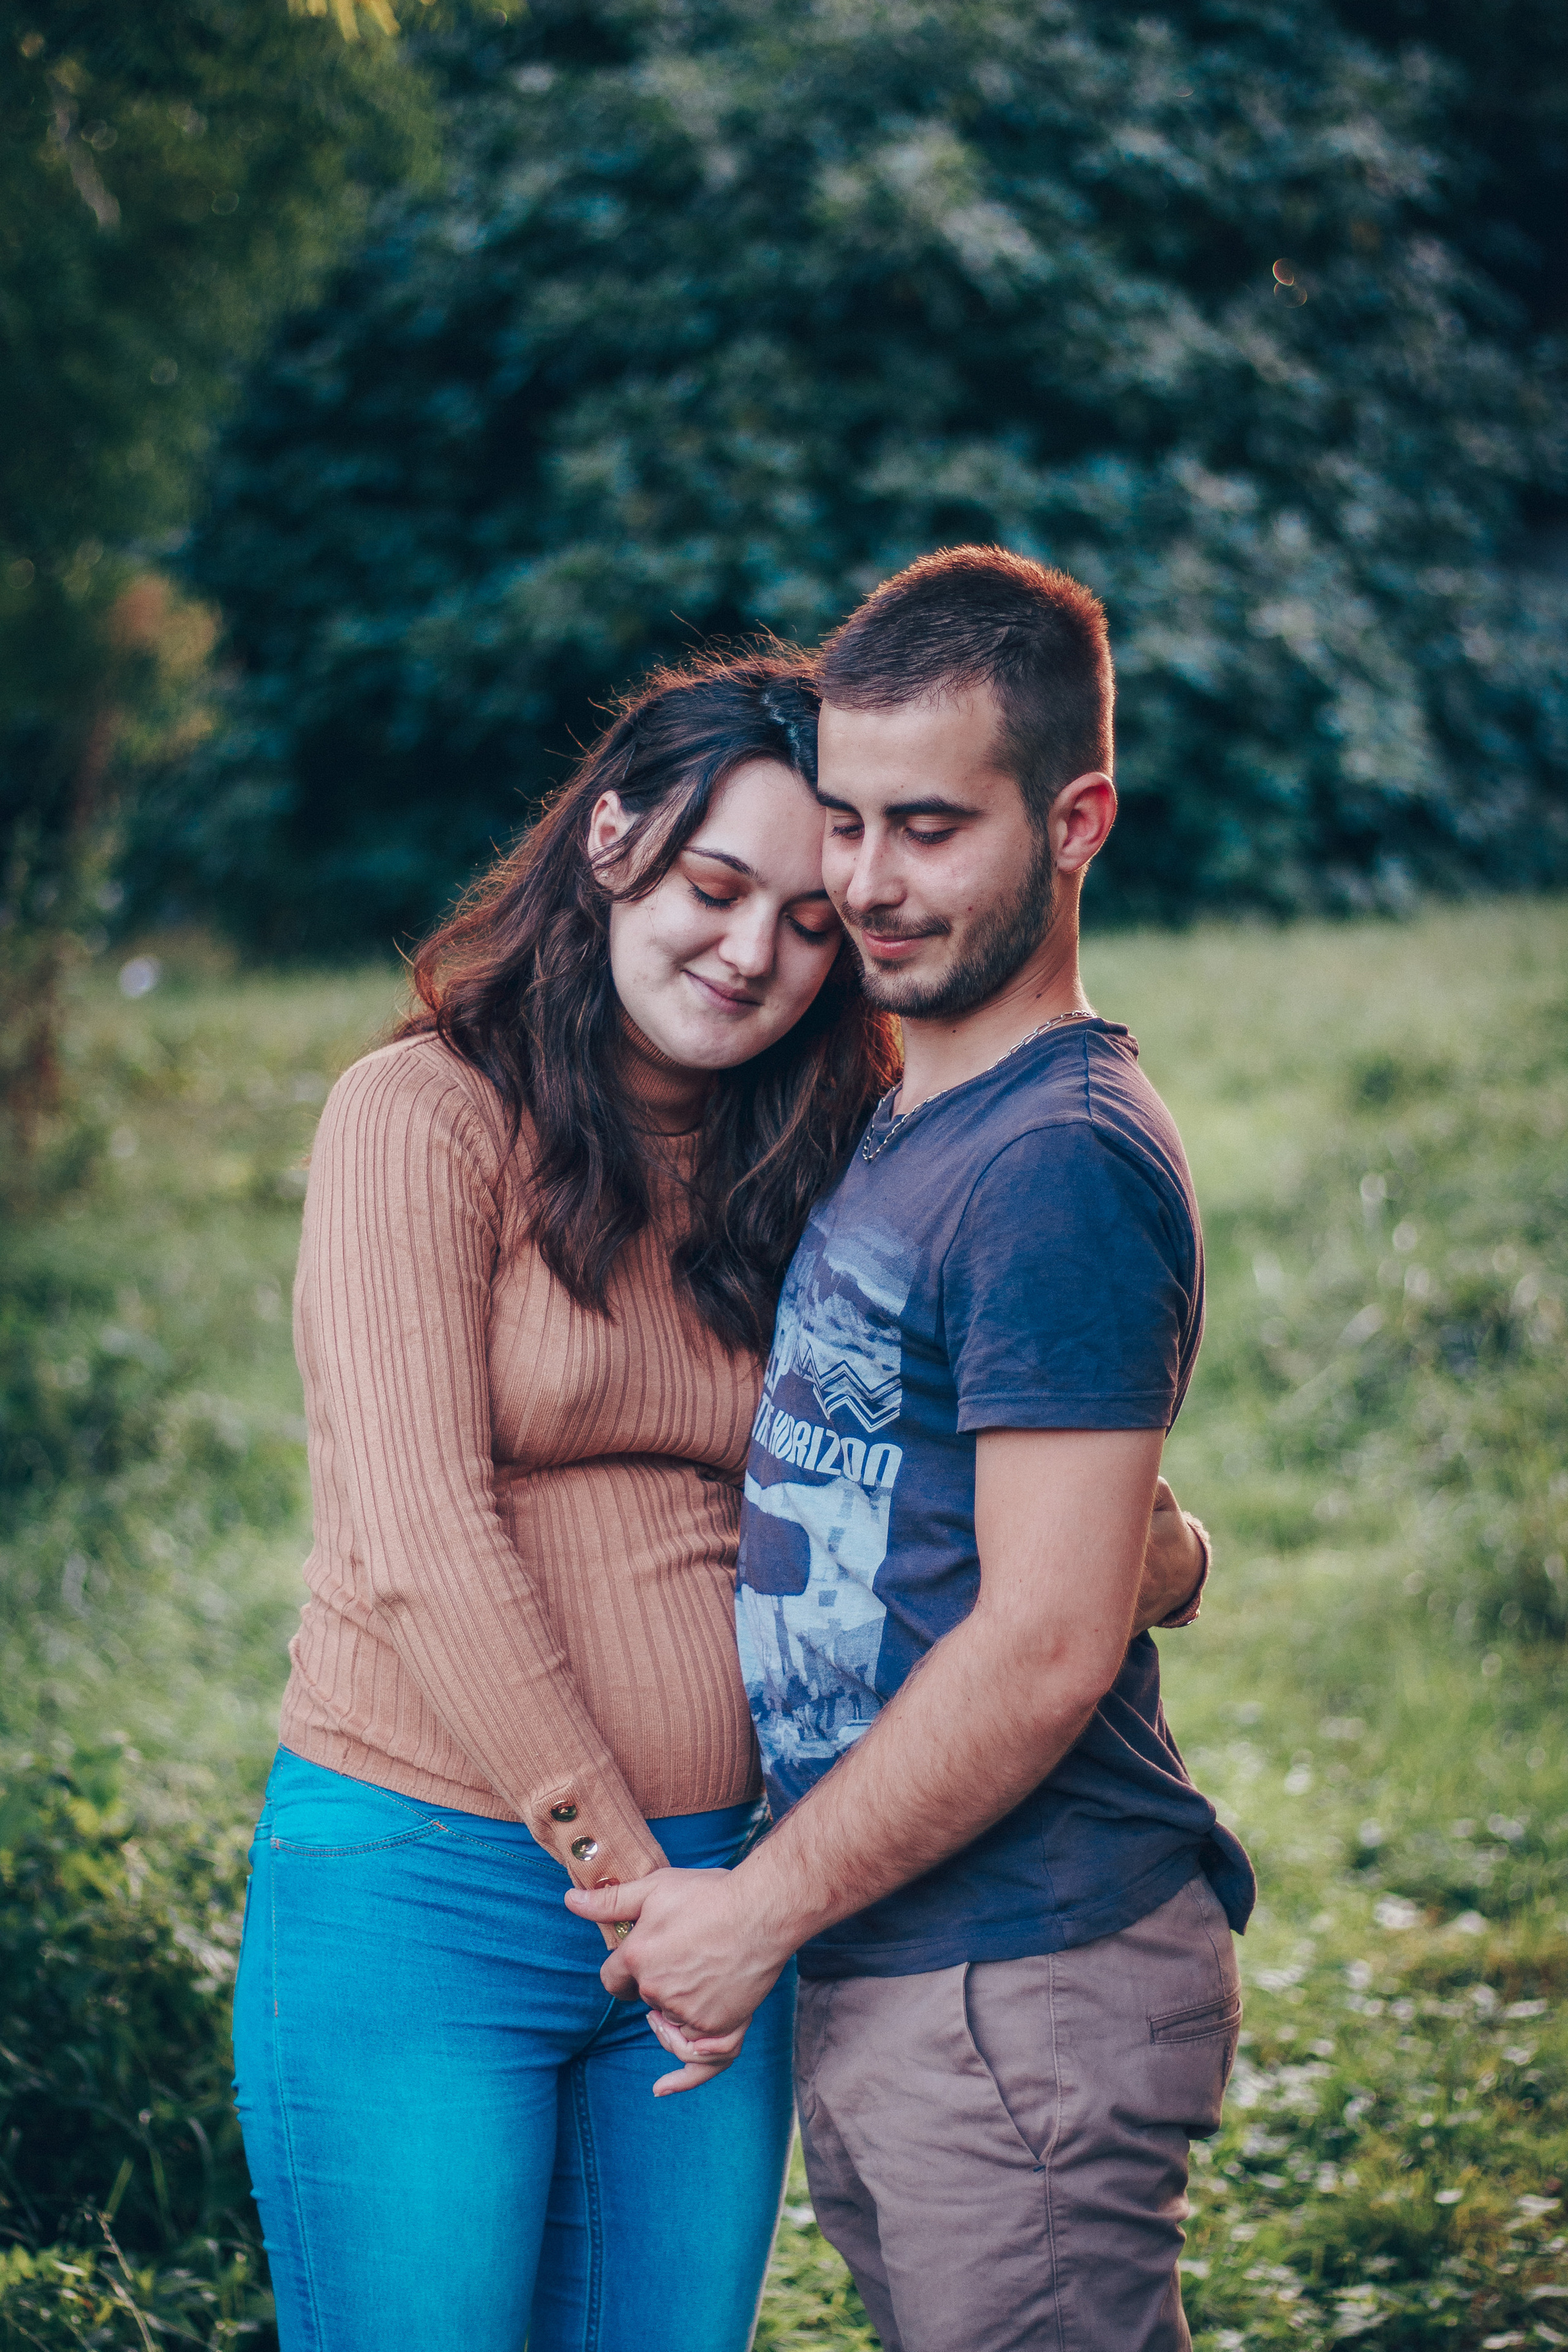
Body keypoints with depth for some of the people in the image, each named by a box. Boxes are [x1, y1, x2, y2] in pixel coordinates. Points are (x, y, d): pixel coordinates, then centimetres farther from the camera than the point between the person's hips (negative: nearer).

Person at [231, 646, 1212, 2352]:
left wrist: (1165, 1550, -11)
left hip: (714, 1892, 5)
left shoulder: (798, 1180, 11)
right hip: (422, 1891, -5)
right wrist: (623, 1871, -13)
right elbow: (422, 1538, -13)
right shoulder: (425, 1114, -6)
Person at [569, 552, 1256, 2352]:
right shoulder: (894, 1133, 14)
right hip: (880, 1984, 9)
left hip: (1022, 1990, -9)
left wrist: (762, 1908, -13)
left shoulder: (1061, 1162, -16)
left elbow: (1051, 1646, -21)